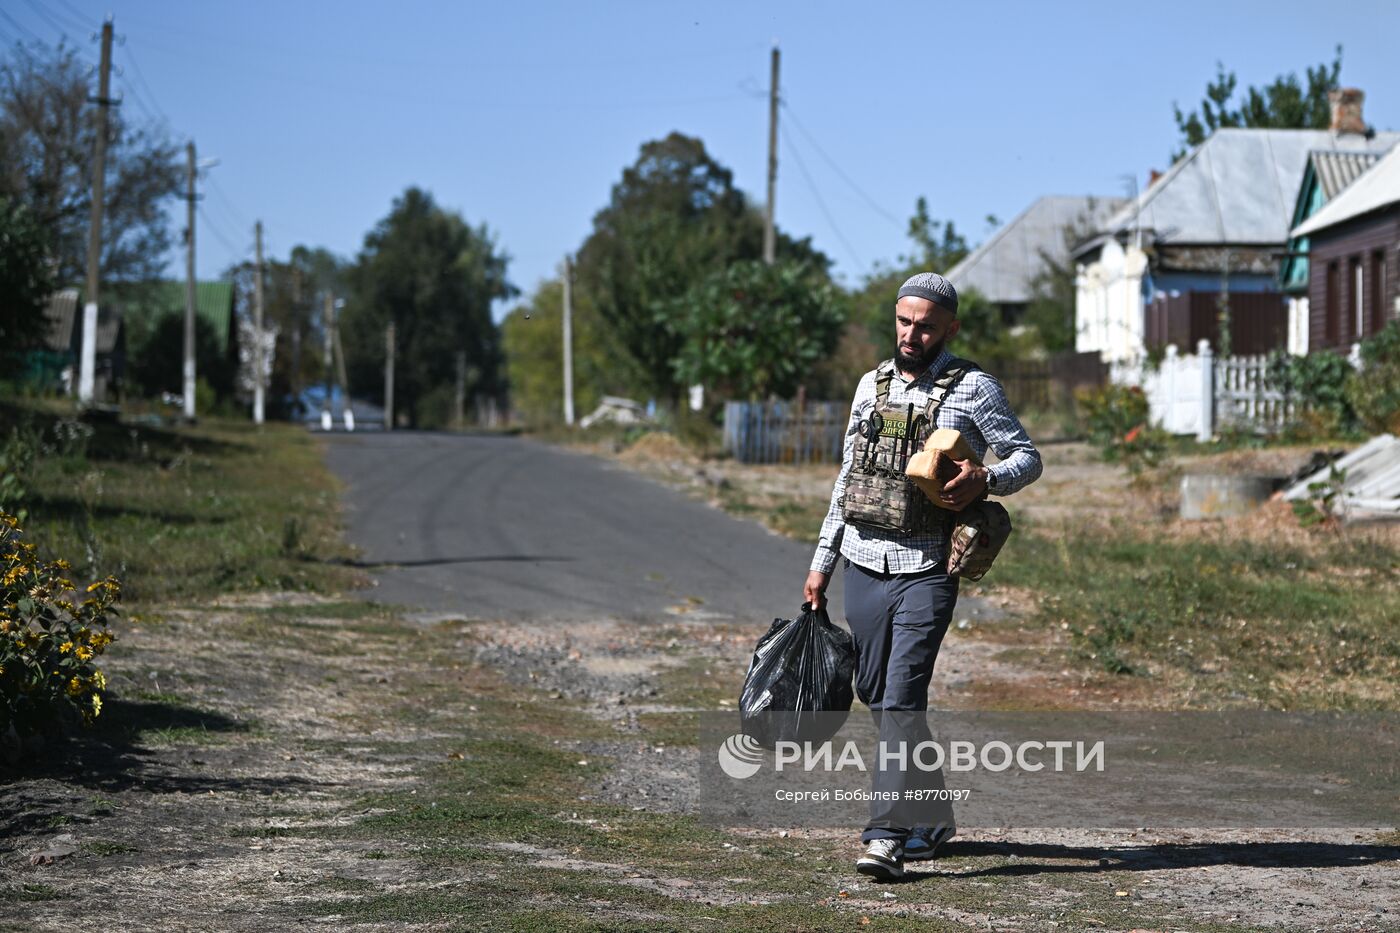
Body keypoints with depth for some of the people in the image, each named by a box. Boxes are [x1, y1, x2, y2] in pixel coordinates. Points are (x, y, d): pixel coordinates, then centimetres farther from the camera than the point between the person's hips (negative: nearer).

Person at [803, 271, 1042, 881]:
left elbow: (1028, 458, 0)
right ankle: (932, 819, 24)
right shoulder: (872, 385, 12)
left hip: (926, 569, -6)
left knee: (902, 698, -14)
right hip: (864, 562, 6)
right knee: (874, 694, 10)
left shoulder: (972, 388, -3)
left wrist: (985, 480, -22)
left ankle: (887, 835, -13)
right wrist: (822, 562, 16)